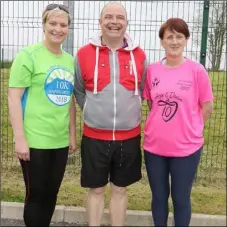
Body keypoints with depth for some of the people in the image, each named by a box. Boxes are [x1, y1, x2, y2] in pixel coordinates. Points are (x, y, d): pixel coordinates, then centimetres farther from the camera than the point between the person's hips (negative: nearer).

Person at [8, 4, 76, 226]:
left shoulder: (70, 60, 9)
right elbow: (13, 98, -11)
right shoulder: (28, 55, -8)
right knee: (36, 194, 6)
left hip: (61, 141, 5)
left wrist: (72, 134, 14)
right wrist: (20, 139, -15)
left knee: (51, 194, 15)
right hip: (34, 141, -5)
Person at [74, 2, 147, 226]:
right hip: (95, 136, -1)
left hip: (129, 137, 1)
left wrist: (127, 110, 9)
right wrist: (95, 113, 5)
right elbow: (79, 91, 7)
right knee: (96, 189, 12)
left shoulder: (139, 55, 0)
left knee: (120, 189, 15)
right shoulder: (84, 54, -5)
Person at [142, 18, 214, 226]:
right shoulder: (152, 70, 0)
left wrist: (189, 130, 3)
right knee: (159, 196, 16)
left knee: (181, 198, 12)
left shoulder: (197, 71, -8)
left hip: (186, 147, -2)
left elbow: (207, 107, -1)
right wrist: (161, 126, 6)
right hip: (154, 145, 3)